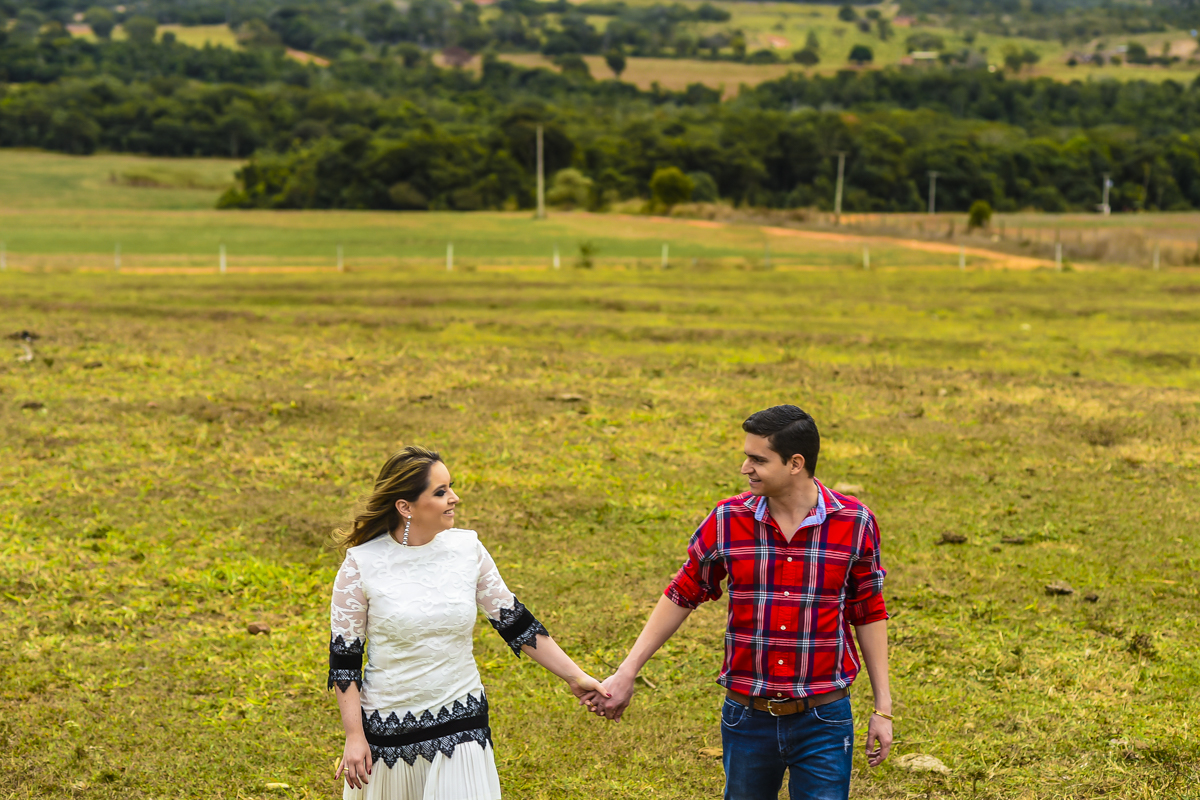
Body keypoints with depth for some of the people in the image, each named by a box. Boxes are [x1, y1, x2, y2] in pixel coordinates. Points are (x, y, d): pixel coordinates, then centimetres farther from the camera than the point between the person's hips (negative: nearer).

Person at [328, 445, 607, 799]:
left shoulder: (467, 549, -3)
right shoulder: (362, 564, -11)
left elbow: (515, 623, 5)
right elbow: (343, 658, -5)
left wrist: (575, 676, 2)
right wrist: (354, 736, -8)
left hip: (461, 724, 2)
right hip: (388, 728, -2)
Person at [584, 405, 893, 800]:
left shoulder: (854, 523, -7)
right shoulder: (727, 520, -4)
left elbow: (869, 615, 3)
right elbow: (681, 596, 6)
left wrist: (883, 709, 3)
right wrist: (626, 673, 4)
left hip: (822, 723, -2)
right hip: (747, 719, 2)